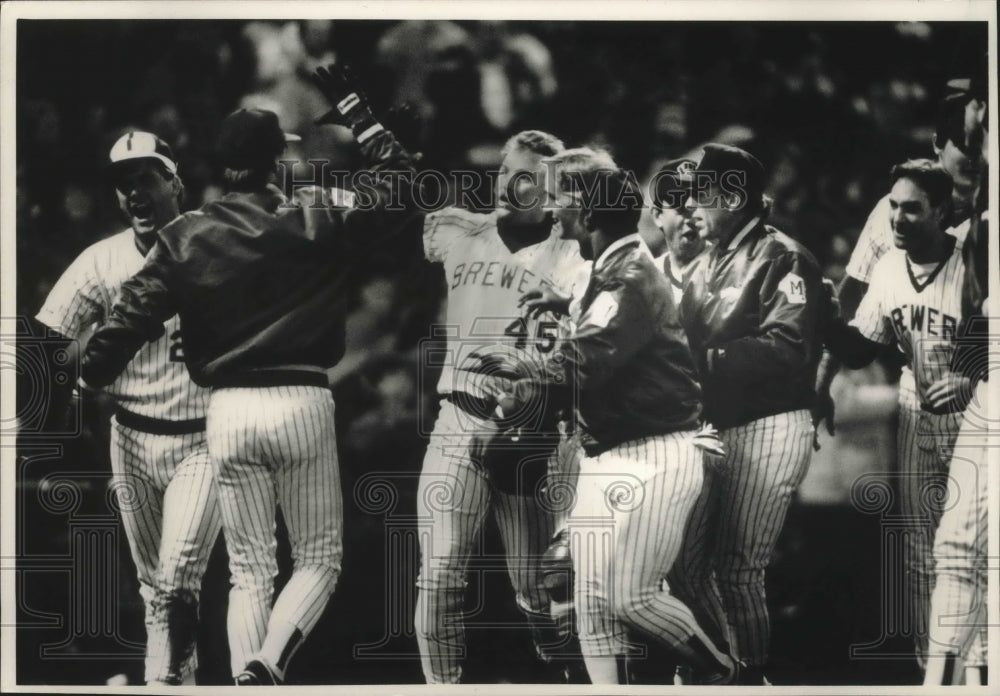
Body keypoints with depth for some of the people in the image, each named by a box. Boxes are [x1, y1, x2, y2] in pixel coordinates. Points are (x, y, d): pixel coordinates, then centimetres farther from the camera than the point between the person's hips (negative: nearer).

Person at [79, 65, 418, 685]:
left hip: (228, 411, 2)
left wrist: (86, 380, 8)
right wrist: (353, 109, 11)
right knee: (319, 559, 9)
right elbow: (401, 187, 7)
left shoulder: (185, 238, 2)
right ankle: (266, 666, -14)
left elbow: (133, 317, -3)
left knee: (250, 570, 11)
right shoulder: (318, 227, -2)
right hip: (303, 403, -2)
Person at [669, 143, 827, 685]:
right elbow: (688, 341, 19)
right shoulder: (708, 266, 17)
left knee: (737, 570, -5)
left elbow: (788, 350, -22)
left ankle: (752, 679, 11)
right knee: (686, 564, 7)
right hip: (713, 426, 8)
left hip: (767, 427, -8)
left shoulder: (782, 260, -10)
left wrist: (706, 361, -21)